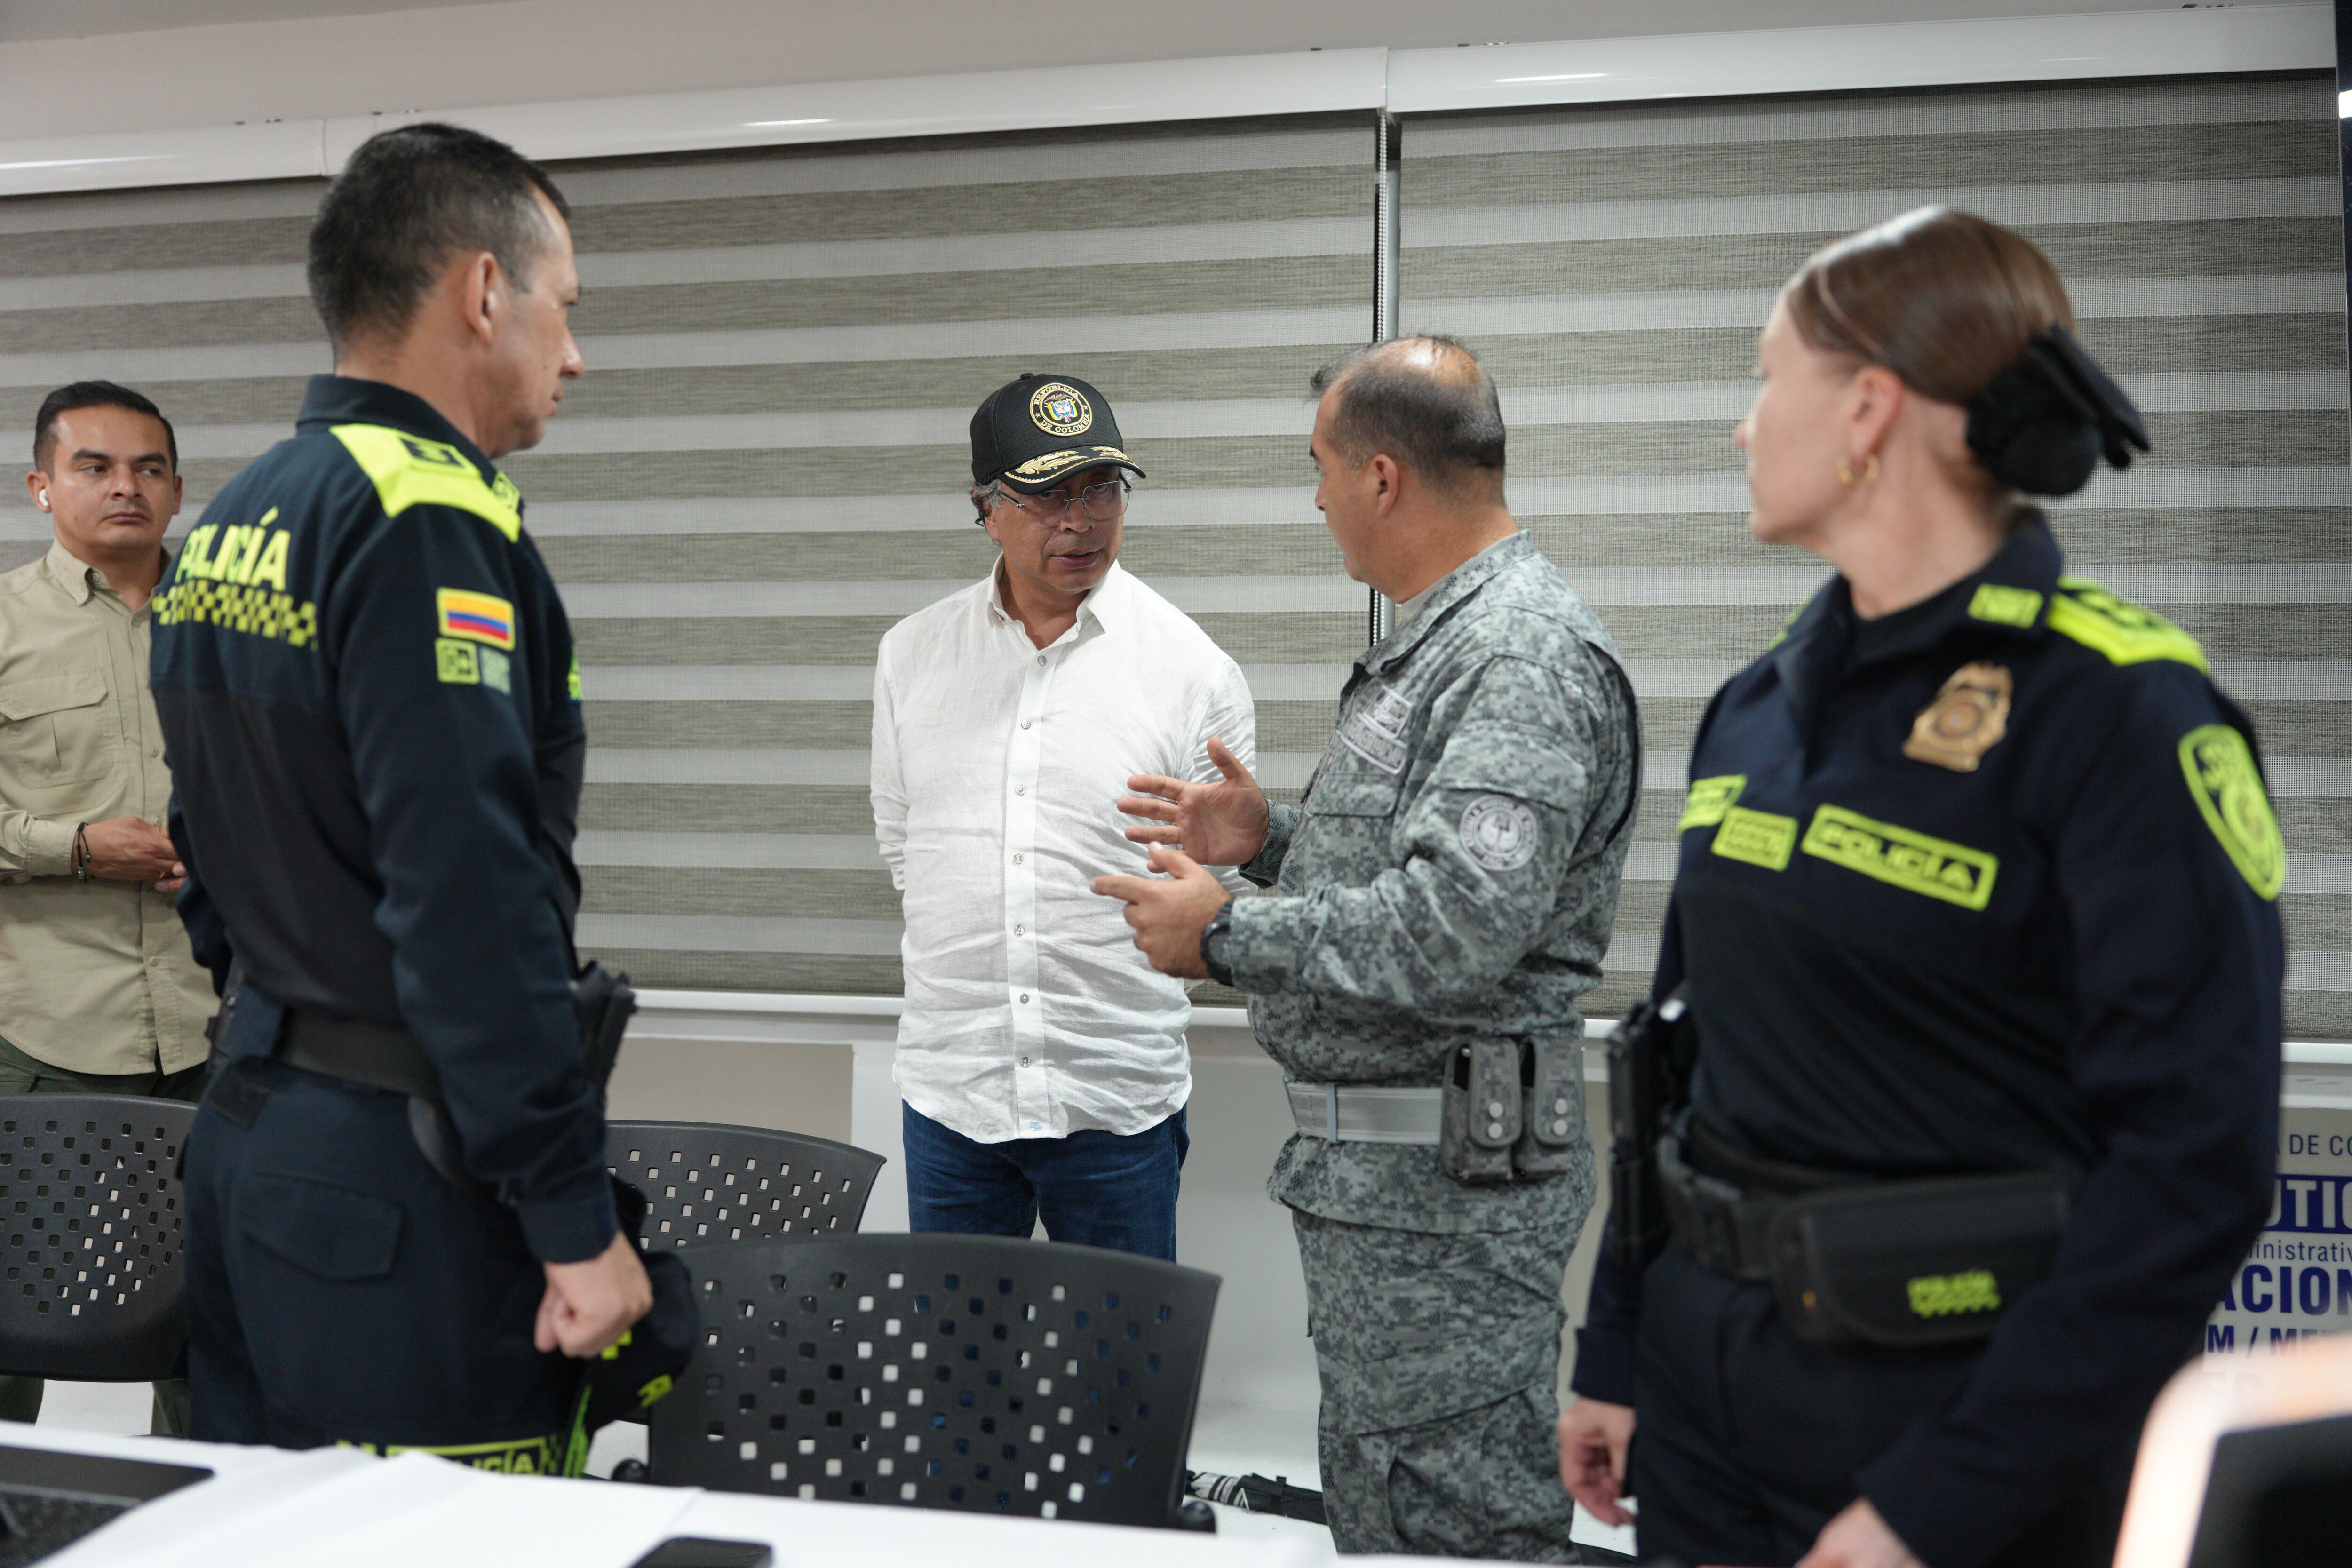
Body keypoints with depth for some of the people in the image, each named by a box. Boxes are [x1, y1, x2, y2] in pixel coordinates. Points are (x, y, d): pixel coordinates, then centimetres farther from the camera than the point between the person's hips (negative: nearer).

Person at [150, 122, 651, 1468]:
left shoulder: (227, 524, 13)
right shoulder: (430, 526, -17)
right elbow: (473, 907, -23)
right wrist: (578, 1219, -19)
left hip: (247, 1140, 10)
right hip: (397, 1199, -9)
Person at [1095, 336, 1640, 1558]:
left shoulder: (1521, 656, -19)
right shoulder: (1443, 638, 16)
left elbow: (1459, 923, -29)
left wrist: (1226, 937, -18)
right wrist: (1271, 839, 13)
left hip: (1445, 1175, -11)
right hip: (1375, 1162, 11)